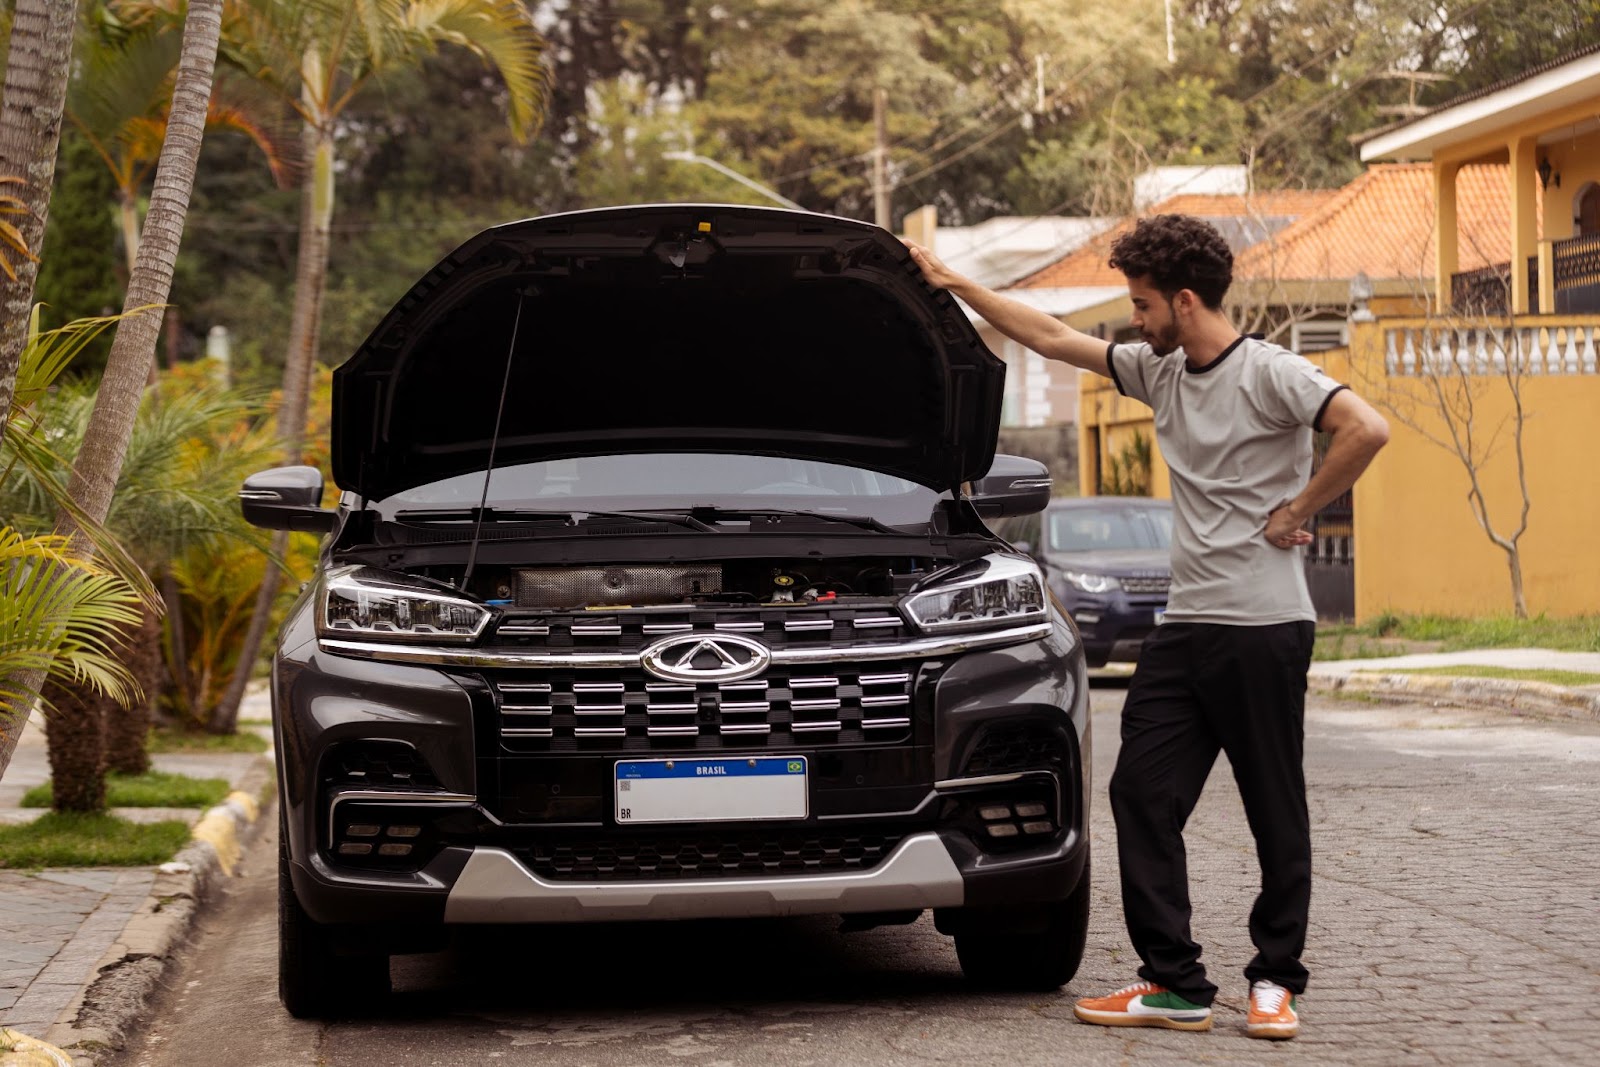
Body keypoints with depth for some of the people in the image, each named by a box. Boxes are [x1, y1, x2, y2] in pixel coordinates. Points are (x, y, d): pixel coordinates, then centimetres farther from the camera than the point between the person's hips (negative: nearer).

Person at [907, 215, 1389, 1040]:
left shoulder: (1271, 374, -10)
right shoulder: (1160, 373, 13)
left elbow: (1366, 430, -23)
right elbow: (1053, 339, 21)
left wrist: (1296, 512, -15)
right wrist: (955, 285, 22)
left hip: (1264, 625, -8)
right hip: (1184, 625, 8)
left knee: (1275, 810, 2)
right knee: (1142, 793, 1)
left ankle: (1275, 980, 12)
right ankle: (1174, 983, 5)